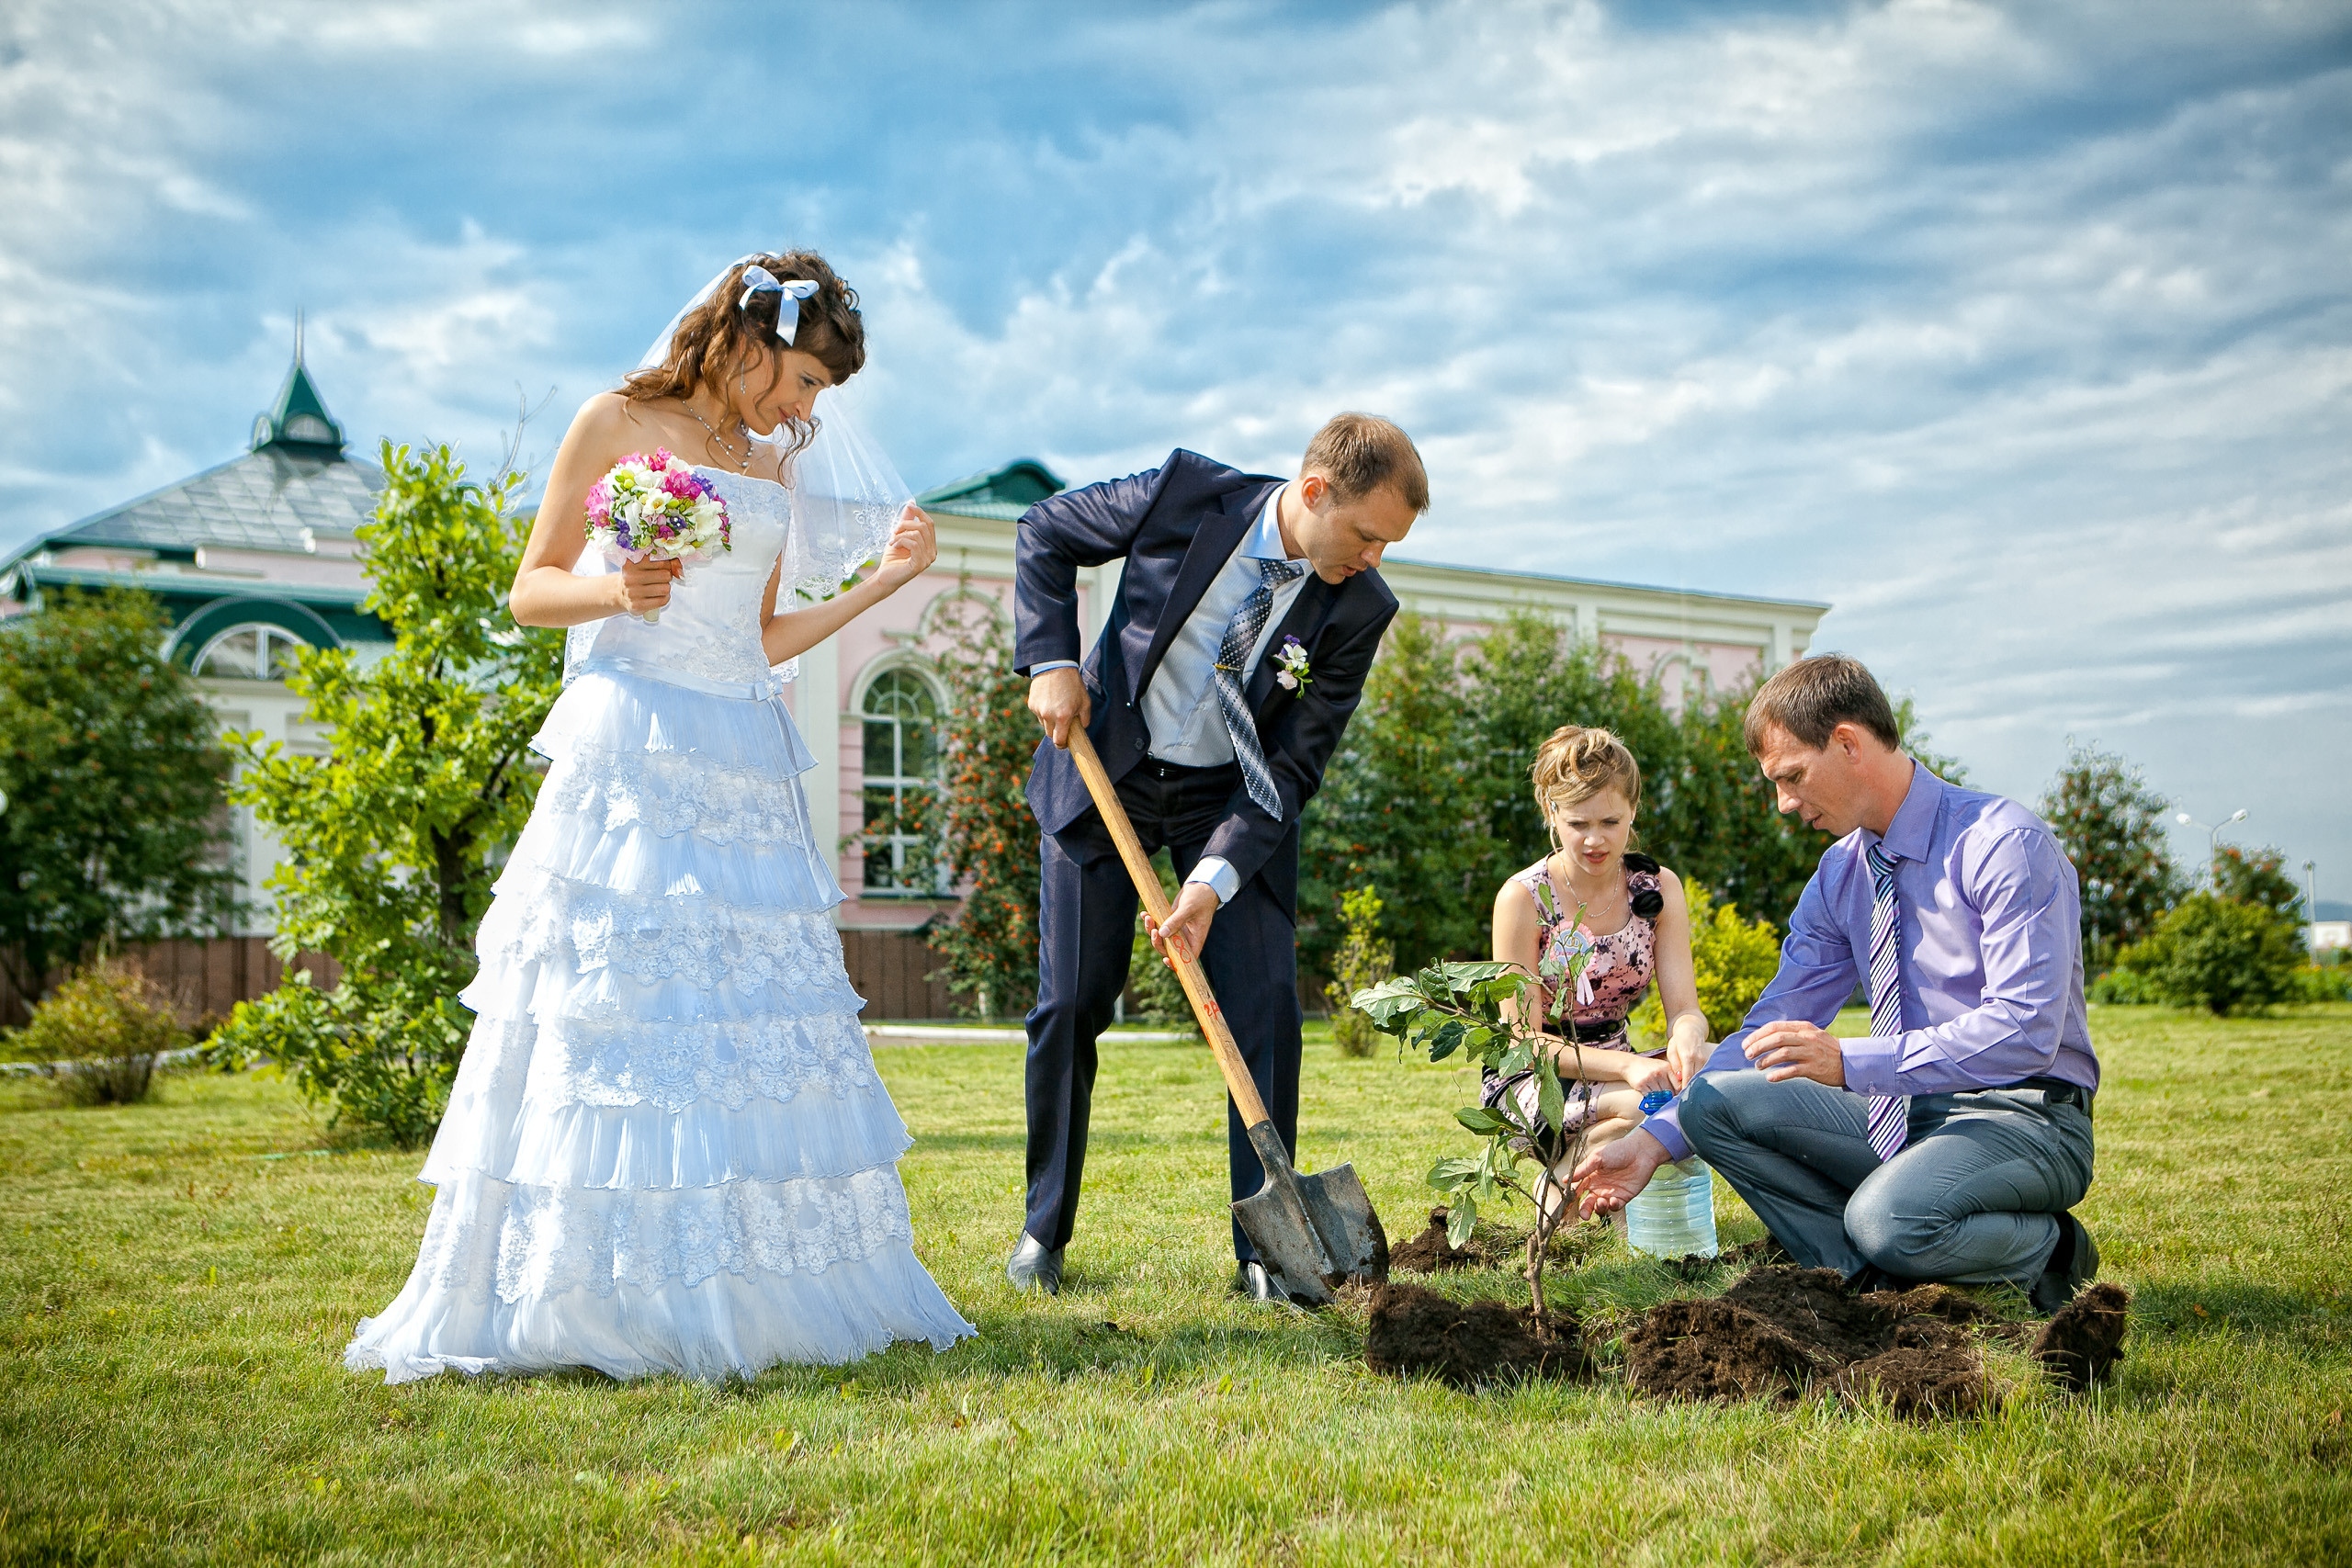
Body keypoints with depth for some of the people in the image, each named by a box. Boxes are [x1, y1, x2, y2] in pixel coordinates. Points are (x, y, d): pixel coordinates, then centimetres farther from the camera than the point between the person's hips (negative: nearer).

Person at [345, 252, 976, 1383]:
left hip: (744, 768, 6)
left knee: (758, 1013, 2)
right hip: (627, 750, -5)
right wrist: (613, 590, -17)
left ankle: (751, 1291, 7)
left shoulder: (772, 471, 18)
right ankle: (586, 1299, -2)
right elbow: (532, 590, 3)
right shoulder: (616, 424, 3)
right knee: (609, 1008, -8)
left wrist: (883, 579, 13)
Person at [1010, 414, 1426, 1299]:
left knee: (1265, 1008, -8)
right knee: (1070, 1004, 1)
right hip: (1103, 769, -1)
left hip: (1239, 798, 1)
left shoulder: (1359, 608, -16)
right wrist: (1051, 660, -16)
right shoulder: (1189, 494, -20)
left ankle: (1265, 1250, 2)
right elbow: (1045, 533, -4)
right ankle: (1044, 1229, 18)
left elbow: (1294, 764, -14)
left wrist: (1216, 877, -25)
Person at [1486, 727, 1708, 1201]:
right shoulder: (1523, 898, -13)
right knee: (1651, 1101, -33)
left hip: (1613, 1068, 5)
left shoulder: (1660, 887, 1)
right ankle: (1567, 1182, -7)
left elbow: (1684, 1006, -5)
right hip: (1530, 1084, -5)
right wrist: (1627, 1066, -31)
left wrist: (1687, 1034, -32)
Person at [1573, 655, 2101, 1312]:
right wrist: (1657, 1139, -3)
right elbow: (1775, 1030, 8)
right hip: (1901, 1109, 7)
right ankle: (1881, 1276, -16)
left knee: (1888, 1217, -35)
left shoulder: (2004, 844, -16)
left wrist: (1850, 1061, -31)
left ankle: (2046, 1251, -5)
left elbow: (2024, 1030, -25)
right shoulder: (1840, 875, 7)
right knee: (1716, 1100, -12)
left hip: (2026, 1117, -7)